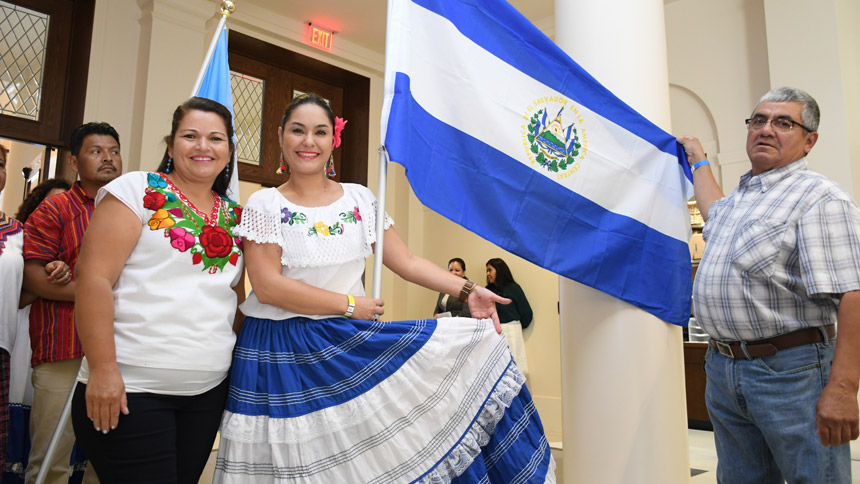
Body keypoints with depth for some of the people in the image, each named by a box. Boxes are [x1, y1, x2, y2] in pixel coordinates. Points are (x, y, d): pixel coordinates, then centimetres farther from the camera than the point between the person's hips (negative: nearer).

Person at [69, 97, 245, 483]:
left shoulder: (235, 216, 10)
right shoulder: (137, 191, -4)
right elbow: (94, 278, -11)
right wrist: (102, 368, -15)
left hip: (209, 390, 5)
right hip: (129, 390, -5)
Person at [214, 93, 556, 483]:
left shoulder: (359, 199, 4)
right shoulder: (265, 205, -6)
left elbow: (407, 262, 1)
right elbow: (267, 286, -15)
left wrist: (468, 291, -11)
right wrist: (349, 305, -15)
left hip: (353, 342, 3)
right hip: (283, 353, -2)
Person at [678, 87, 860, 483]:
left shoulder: (819, 197, -12)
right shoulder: (741, 195, 15)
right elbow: (714, 214, 41)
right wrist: (697, 158, 44)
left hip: (790, 371, -8)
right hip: (723, 367, 8)